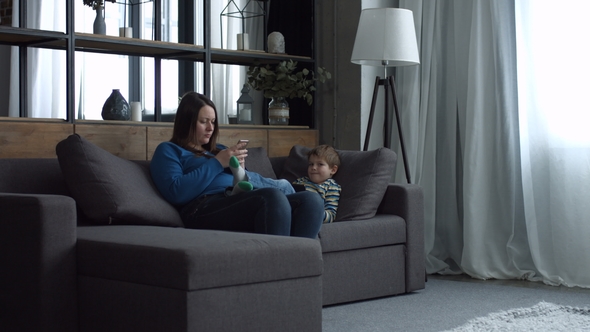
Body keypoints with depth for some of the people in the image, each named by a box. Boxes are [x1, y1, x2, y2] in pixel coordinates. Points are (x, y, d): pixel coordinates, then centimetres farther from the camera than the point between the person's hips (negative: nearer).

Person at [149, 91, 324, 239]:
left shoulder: (218, 149, 35)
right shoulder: (168, 150, 15)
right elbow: (176, 194, -6)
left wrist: (240, 168, 7)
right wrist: (217, 163, -3)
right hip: (206, 208, -7)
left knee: (311, 200, -21)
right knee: (274, 196, -36)